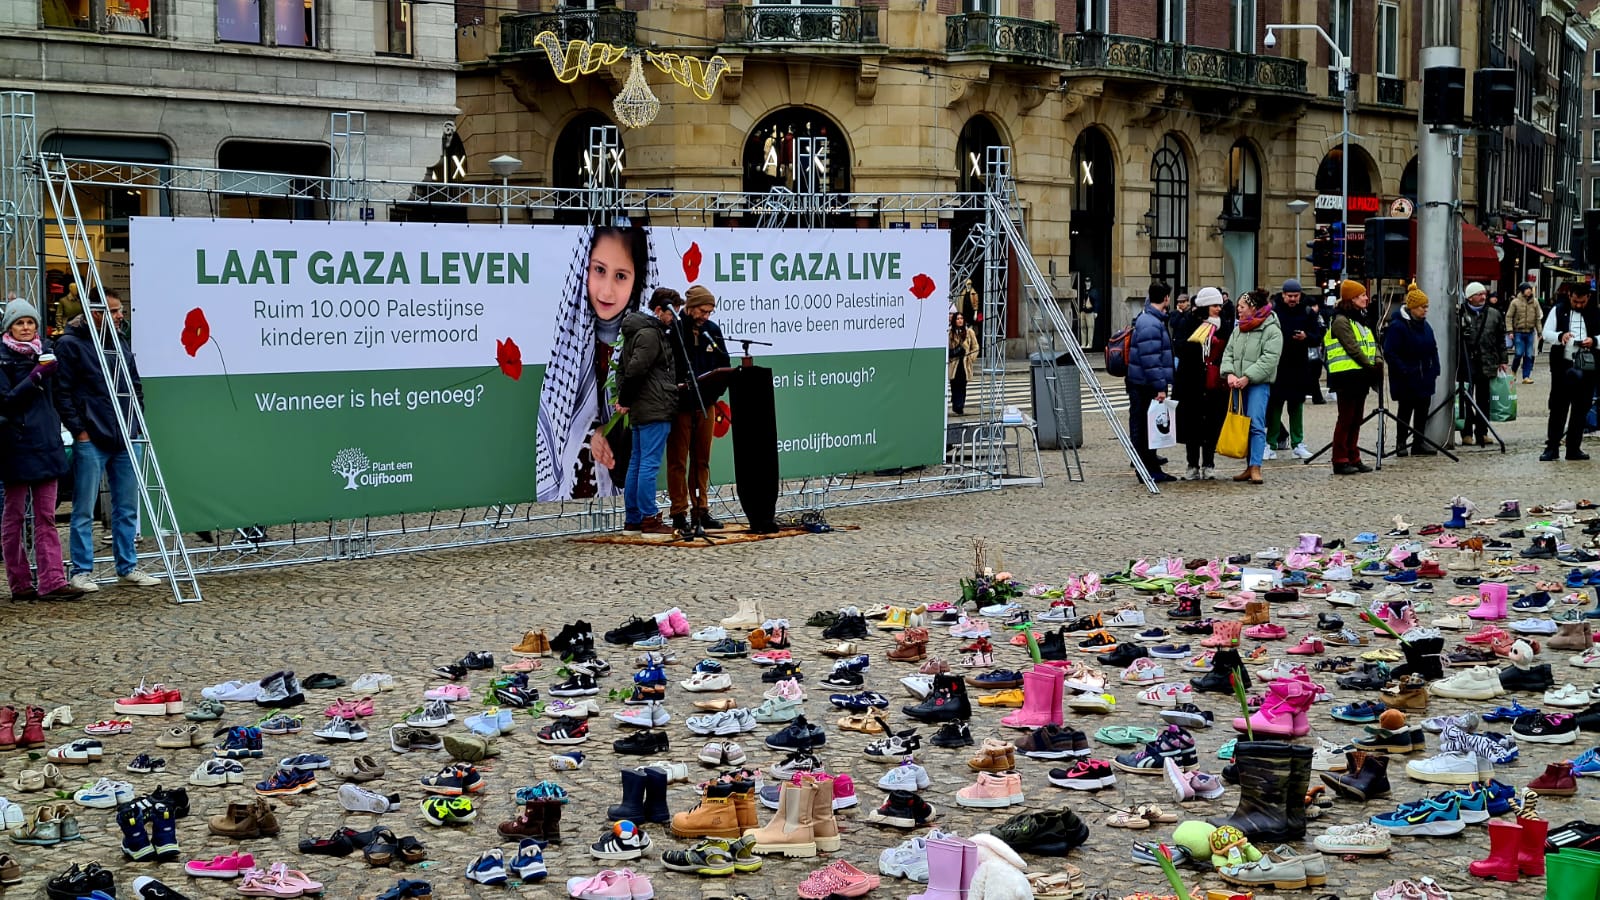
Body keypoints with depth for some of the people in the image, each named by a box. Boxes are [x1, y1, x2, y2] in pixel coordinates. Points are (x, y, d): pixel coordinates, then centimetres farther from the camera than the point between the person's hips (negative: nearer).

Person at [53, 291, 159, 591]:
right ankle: (82, 571, 7)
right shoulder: (71, 344, -5)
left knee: (127, 508, 10)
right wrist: (79, 430, -12)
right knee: (84, 510, 0)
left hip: (124, 440, 6)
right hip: (90, 441, -6)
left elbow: (135, 386, 21)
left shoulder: (120, 343, 15)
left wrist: (136, 424, 11)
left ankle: (128, 567, 18)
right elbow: (62, 392, -8)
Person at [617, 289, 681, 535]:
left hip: (640, 411, 10)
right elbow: (635, 369, -20)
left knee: (636, 464, 11)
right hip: (655, 410, -10)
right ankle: (649, 519, -7)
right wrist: (625, 400, -9)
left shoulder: (635, 332, 19)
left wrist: (623, 399, 13)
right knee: (650, 464, -8)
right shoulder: (650, 334, -13)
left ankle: (632, 520, 15)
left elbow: (624, 369, 22)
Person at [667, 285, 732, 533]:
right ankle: (679, 513, 3)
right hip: (680, 405, -5)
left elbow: (724, 364, 13)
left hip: (705, 404, 5)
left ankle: (701, 510, 15)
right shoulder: (672, 329, -9)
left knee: (702, 460, 10)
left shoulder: (712, 330, 8)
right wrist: (678, 386, -21)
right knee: (678, 461, 0)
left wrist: (716, 389, -4)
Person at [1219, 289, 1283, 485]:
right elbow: (1228, 352, 12)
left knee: (1256, 424, -14)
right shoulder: (1238, 328, 14)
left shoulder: (1271, 330, -7)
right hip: (1238, 384, 7)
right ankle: (1249, 467, 15)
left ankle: (1256, 468, -16)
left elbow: (1269, 359, -15)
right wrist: (1230, 374, -6)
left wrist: (1247, 377, -19)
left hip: (1259, 383, -7)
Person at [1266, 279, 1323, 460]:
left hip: (1300, 366, 3)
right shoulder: (1273, 311, -3)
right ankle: (1270, 444, 4)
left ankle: (1297, 443, 16)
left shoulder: (1308, 312, 4)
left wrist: (1306, 337, -15)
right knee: (1275, 404, -1)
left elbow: (1318, 338, 4)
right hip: (1277, 365, -3)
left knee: (1297, 404, 10)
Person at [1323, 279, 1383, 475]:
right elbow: (1353, 349, -17)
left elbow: (1372, 343, 14)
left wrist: (1378, 361, -4)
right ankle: (1340, 461, -3)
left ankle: (1353, 459, 17)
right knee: (1345, 419, -6)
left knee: (1356, 420, 11)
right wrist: (1370, 366, -16)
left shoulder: (1361, 319, 18)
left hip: (1361, 376, 9)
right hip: (1347, 376, -9)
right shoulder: (1341, 321, -11)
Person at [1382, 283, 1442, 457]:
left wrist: (1435, 370, 8)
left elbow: (1433, 349, 18)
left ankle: (1419, 442, 19)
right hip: (1406, 380, -7)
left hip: (1425, 378, 7)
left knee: (1423, 410, 10)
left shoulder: (1425, 326, 11)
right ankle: (1401, 443, 10)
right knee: (1405, 410, 0)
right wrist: (1403, 370, -19)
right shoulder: (1397, 326, -14)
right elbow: (1389, 352, -16)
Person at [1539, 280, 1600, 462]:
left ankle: (1574, 448, 13)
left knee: (1581, 409, 6)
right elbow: (1546, 334, 3)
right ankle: (1552, 447, 4)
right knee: (1557, 407, 0)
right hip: (1563, 365, -1)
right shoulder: (1558, 311, 5)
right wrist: (1560, 336, -18)